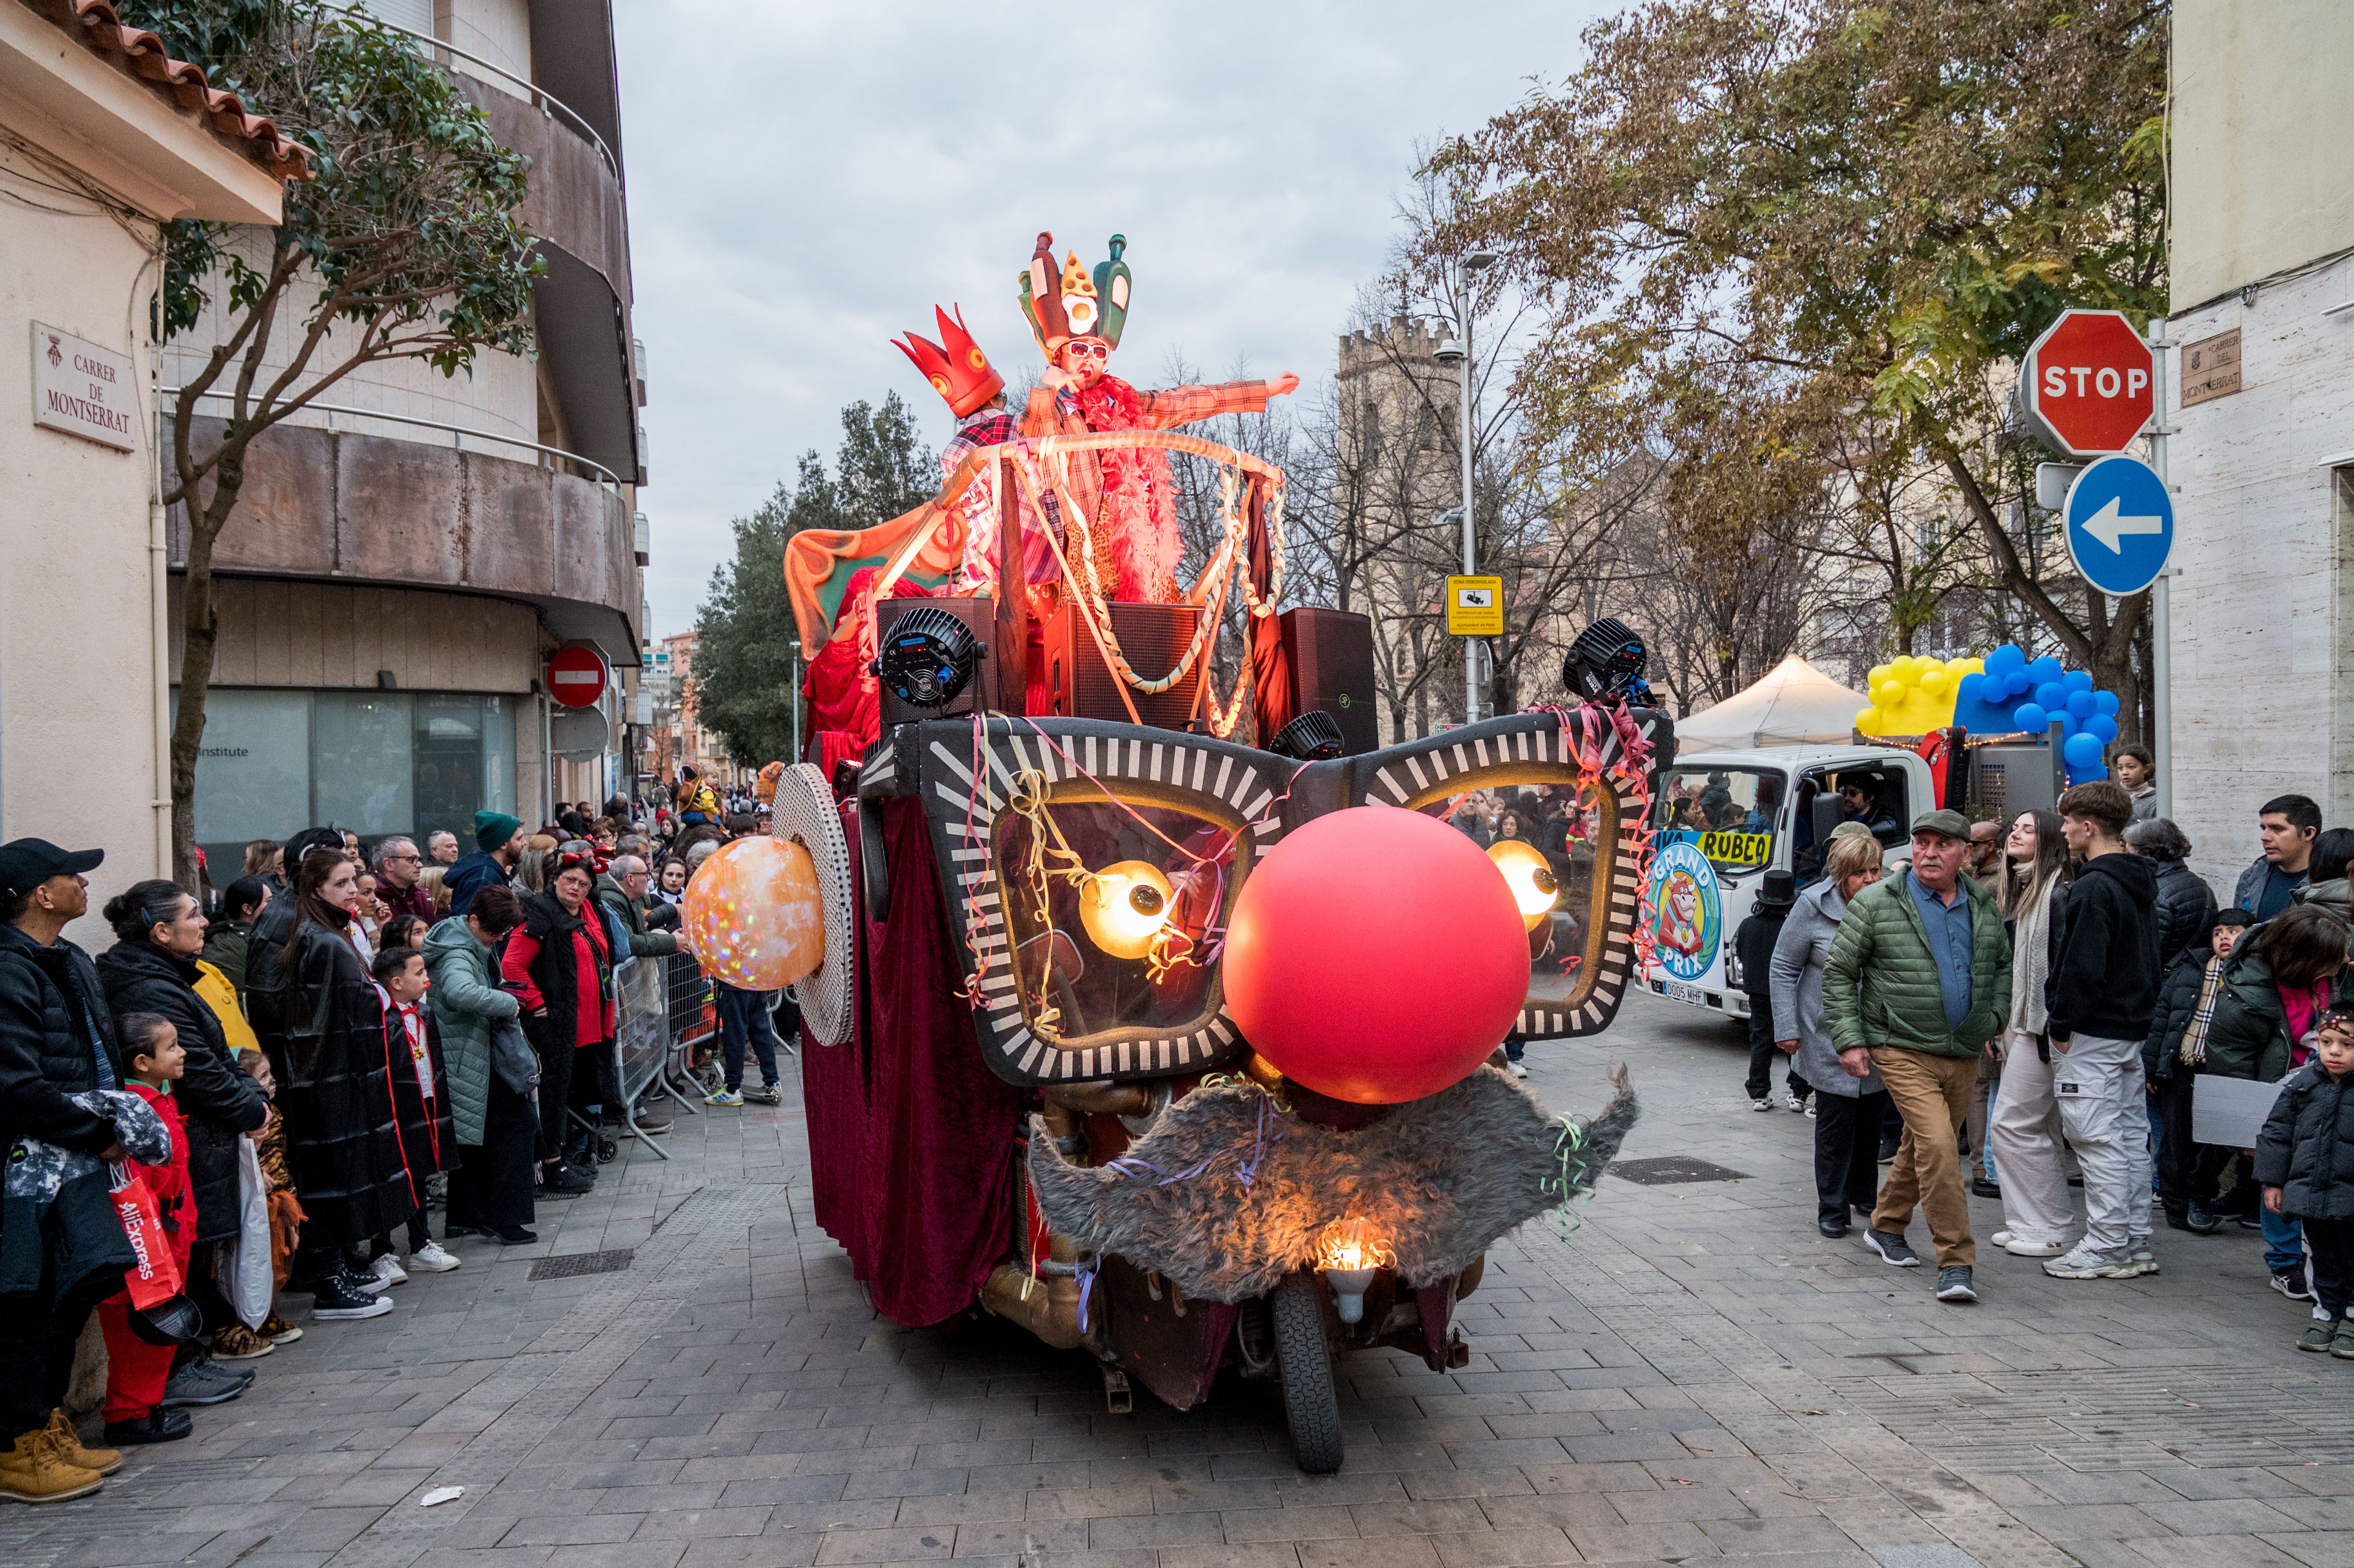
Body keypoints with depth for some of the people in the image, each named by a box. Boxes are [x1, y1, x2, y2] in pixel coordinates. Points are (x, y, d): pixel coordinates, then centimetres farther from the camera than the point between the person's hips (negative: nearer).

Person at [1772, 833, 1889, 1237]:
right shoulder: (1813, 907, -10)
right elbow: (1783, 968, -3)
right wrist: (1787, 1028, -7)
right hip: (1829, 1041, -3)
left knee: (1872, 1120, 15)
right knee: (1836, 1124, 1)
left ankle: (1864, 1194, 33)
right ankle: (1832, 1209, 12)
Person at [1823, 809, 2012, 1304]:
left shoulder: (1984, 906, 8)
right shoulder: (1876, 904, -7)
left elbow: (2003, 965, 24)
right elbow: (1838, 973, -3)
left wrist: (1995, 1018, 10)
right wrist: (1849, 1039, -8)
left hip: (1964, 1054, 5)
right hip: (1903, 1051, -5)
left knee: (1922, 1145, 17)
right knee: (1938, 1147, -17)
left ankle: (1886, 1227, 37)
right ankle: (1955, 1262, -9)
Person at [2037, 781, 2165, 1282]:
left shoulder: (2093, 888, -19)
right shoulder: (2141, 882, 12)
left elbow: (2082, 967, -22)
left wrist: (2061, 1023, -13)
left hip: (2092, 1034, -10)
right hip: (2133, 1028, 10)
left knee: (2096, 1139, -3)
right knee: (2131, 1135, 14)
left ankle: (2107, 1248, 2)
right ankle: (2136, 1243, 22)